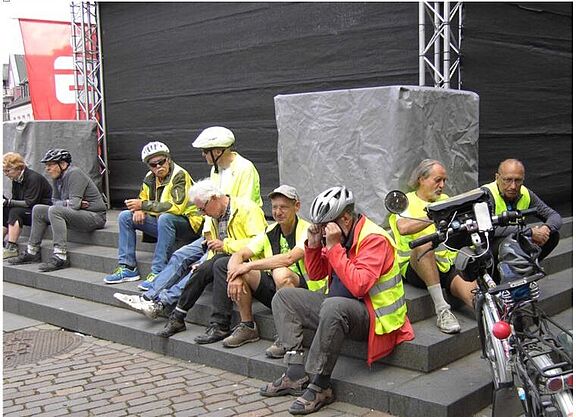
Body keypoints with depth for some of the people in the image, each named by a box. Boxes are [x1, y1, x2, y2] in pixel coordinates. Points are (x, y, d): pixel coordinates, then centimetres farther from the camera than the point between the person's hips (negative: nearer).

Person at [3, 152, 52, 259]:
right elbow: (15, 200, 8)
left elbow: (29, 203, -23)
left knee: (15, 212, -27)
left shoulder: (34, 178, -18)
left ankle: (11, 248, -27)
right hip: (30, 211, 9)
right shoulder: (16, 180, 8)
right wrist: (4, 200, -12)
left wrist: (8, 202, -25)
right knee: (4, 211, -3)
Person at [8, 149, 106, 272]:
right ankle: (32, 252, 12)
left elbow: (74, 204, -23)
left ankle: (60, 257, -34)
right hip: (79, 214, 10)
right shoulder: (57, 177, 11)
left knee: (54, 211, -32)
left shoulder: (74, 174, -16)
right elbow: (55, 201, 13)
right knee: (38, 210, 10)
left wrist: (62, 204, -7)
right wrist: (67, 203, -7)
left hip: (95, 216, -10)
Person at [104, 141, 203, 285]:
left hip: (187, 223, -8)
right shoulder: (150, 178, 5)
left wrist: (143, 205, -25)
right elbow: (143, 198, 19)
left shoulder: (180, 175, -18)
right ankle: (128, 268, -2)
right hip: (160, 221, 8)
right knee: (125, 217, 1)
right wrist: (139, 209, -8)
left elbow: (176, 207, -28)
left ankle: (158, 272, -34)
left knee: (165, 218, -39)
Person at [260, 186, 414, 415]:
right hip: (339, 306, 9)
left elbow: (358, 286, -31)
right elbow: (315, 274, 15)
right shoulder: (337, 235, 6)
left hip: (372, 315, -9)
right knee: (284, 297, 4)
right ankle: (296, 374, -9)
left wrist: (334, 247, -27)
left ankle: (320, 387, -26)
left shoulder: (373, 239, -18)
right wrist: (313, 244, -3)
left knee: (333, 306, -40)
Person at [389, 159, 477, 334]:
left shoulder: (445, 200, 21)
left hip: (447, 266, 4)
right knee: (424, 245, -37)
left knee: (474, 292, -25)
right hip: (416, 267, -4)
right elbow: (404, 228, -21)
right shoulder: (406, 201, 2)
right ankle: (442, 310, -35)